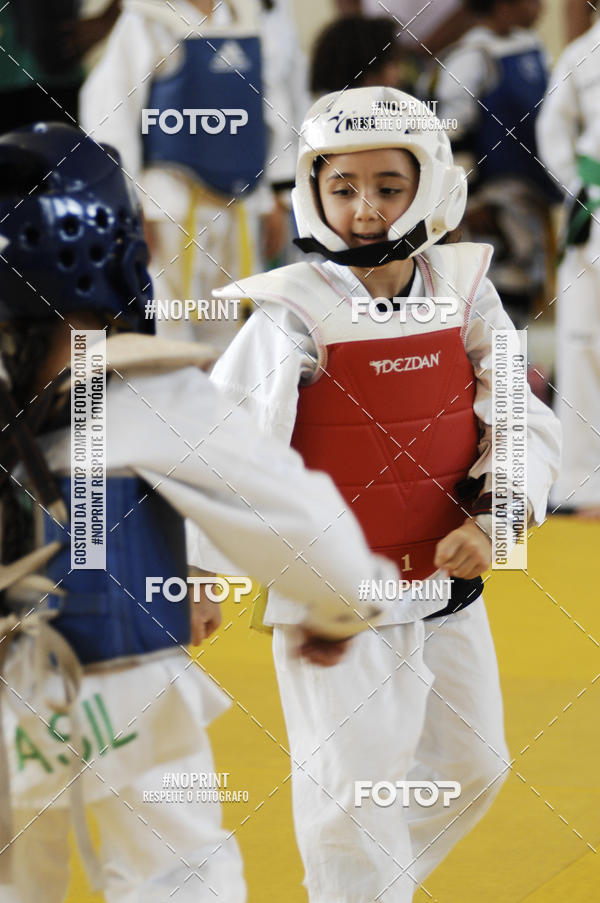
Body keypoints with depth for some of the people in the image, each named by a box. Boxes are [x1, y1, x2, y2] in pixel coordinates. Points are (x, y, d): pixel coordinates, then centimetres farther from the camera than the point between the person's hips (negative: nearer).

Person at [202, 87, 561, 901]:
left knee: (470, 767, 20)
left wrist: (490, 521, -17)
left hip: (447, 584, 6)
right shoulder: (295, 313, -16)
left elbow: (527, 428, 0)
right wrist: (203, 570, -35)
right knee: (353, 796, -6)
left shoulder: (463, 293, -3)